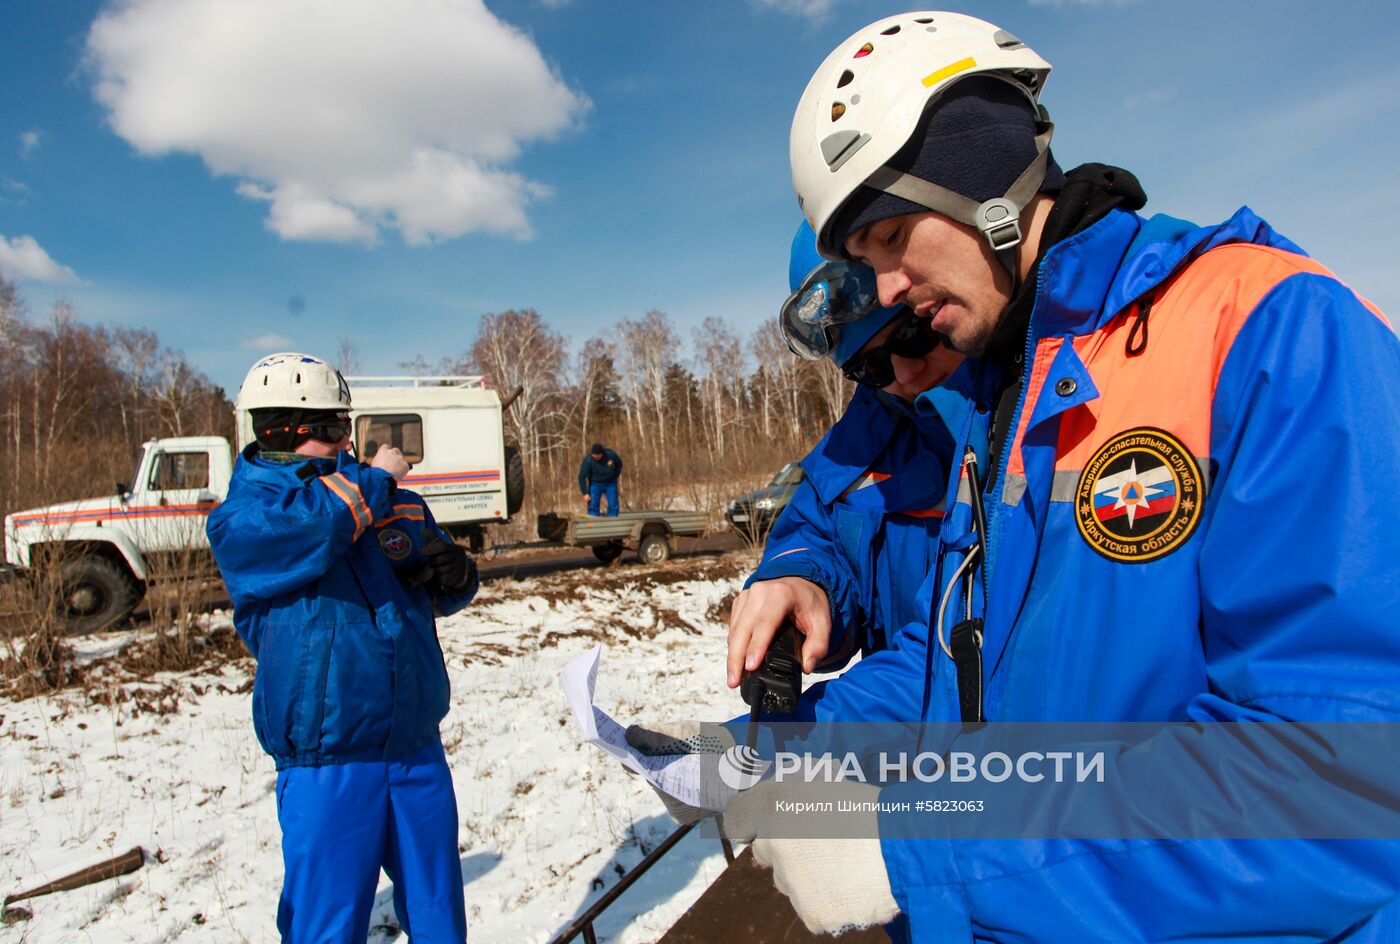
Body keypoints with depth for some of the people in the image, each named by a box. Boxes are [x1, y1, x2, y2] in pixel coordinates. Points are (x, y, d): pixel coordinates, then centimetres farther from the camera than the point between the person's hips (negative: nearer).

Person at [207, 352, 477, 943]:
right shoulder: (239, 520, -6)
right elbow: (309, 526, -29)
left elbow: (445, 594, 18)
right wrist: (371, 479, -12)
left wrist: (453, 574, -6)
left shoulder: (394, 502, 8)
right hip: (328, 764, -4)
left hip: (419, 750, 5)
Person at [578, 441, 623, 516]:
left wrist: (615, 476, -2)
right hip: (595, 484, -1)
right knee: (593, 505, -9)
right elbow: (582, 476, -20)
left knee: (613, 505, -4)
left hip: (610, 483, 1)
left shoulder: (611, 455, -20)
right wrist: (585, 493, -24)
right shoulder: (588, 460, -25)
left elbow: (619, 464, 2)